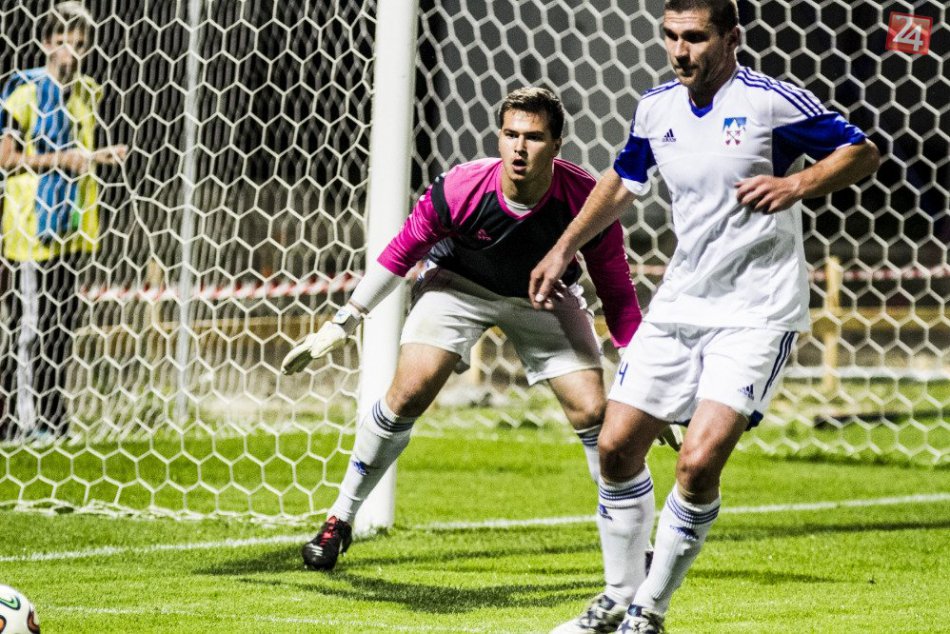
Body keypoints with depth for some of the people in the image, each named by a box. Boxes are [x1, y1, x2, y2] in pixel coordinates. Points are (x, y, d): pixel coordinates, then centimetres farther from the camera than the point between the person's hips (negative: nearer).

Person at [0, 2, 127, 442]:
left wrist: (99, 157, 7)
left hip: (70, 227, 7)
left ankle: (51, 419, 17)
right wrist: (61, 159, -17)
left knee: (62, 323, 10)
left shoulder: (86, 93, 13)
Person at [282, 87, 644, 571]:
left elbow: (616, 289, -16)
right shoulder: (460, 188, -31)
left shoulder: (585, 200, -30)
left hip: (545, 296, 1)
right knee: (409, 393, -17)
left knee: (593, 411, -11)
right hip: (458, 283, -1)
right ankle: (339, 520, 0)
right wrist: (342, 323, -8)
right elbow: (403, 250, -13)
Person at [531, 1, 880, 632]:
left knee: (700, 463, -17)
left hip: (756, 312, -6)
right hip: (679, 305, 6)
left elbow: (863, 152, -9)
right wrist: (564, 250, 24)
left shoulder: (771, 101, -13)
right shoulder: (657, 108, 5)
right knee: (617, 447, 5)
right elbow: (623, 181, 24)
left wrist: (797, 185, -25)